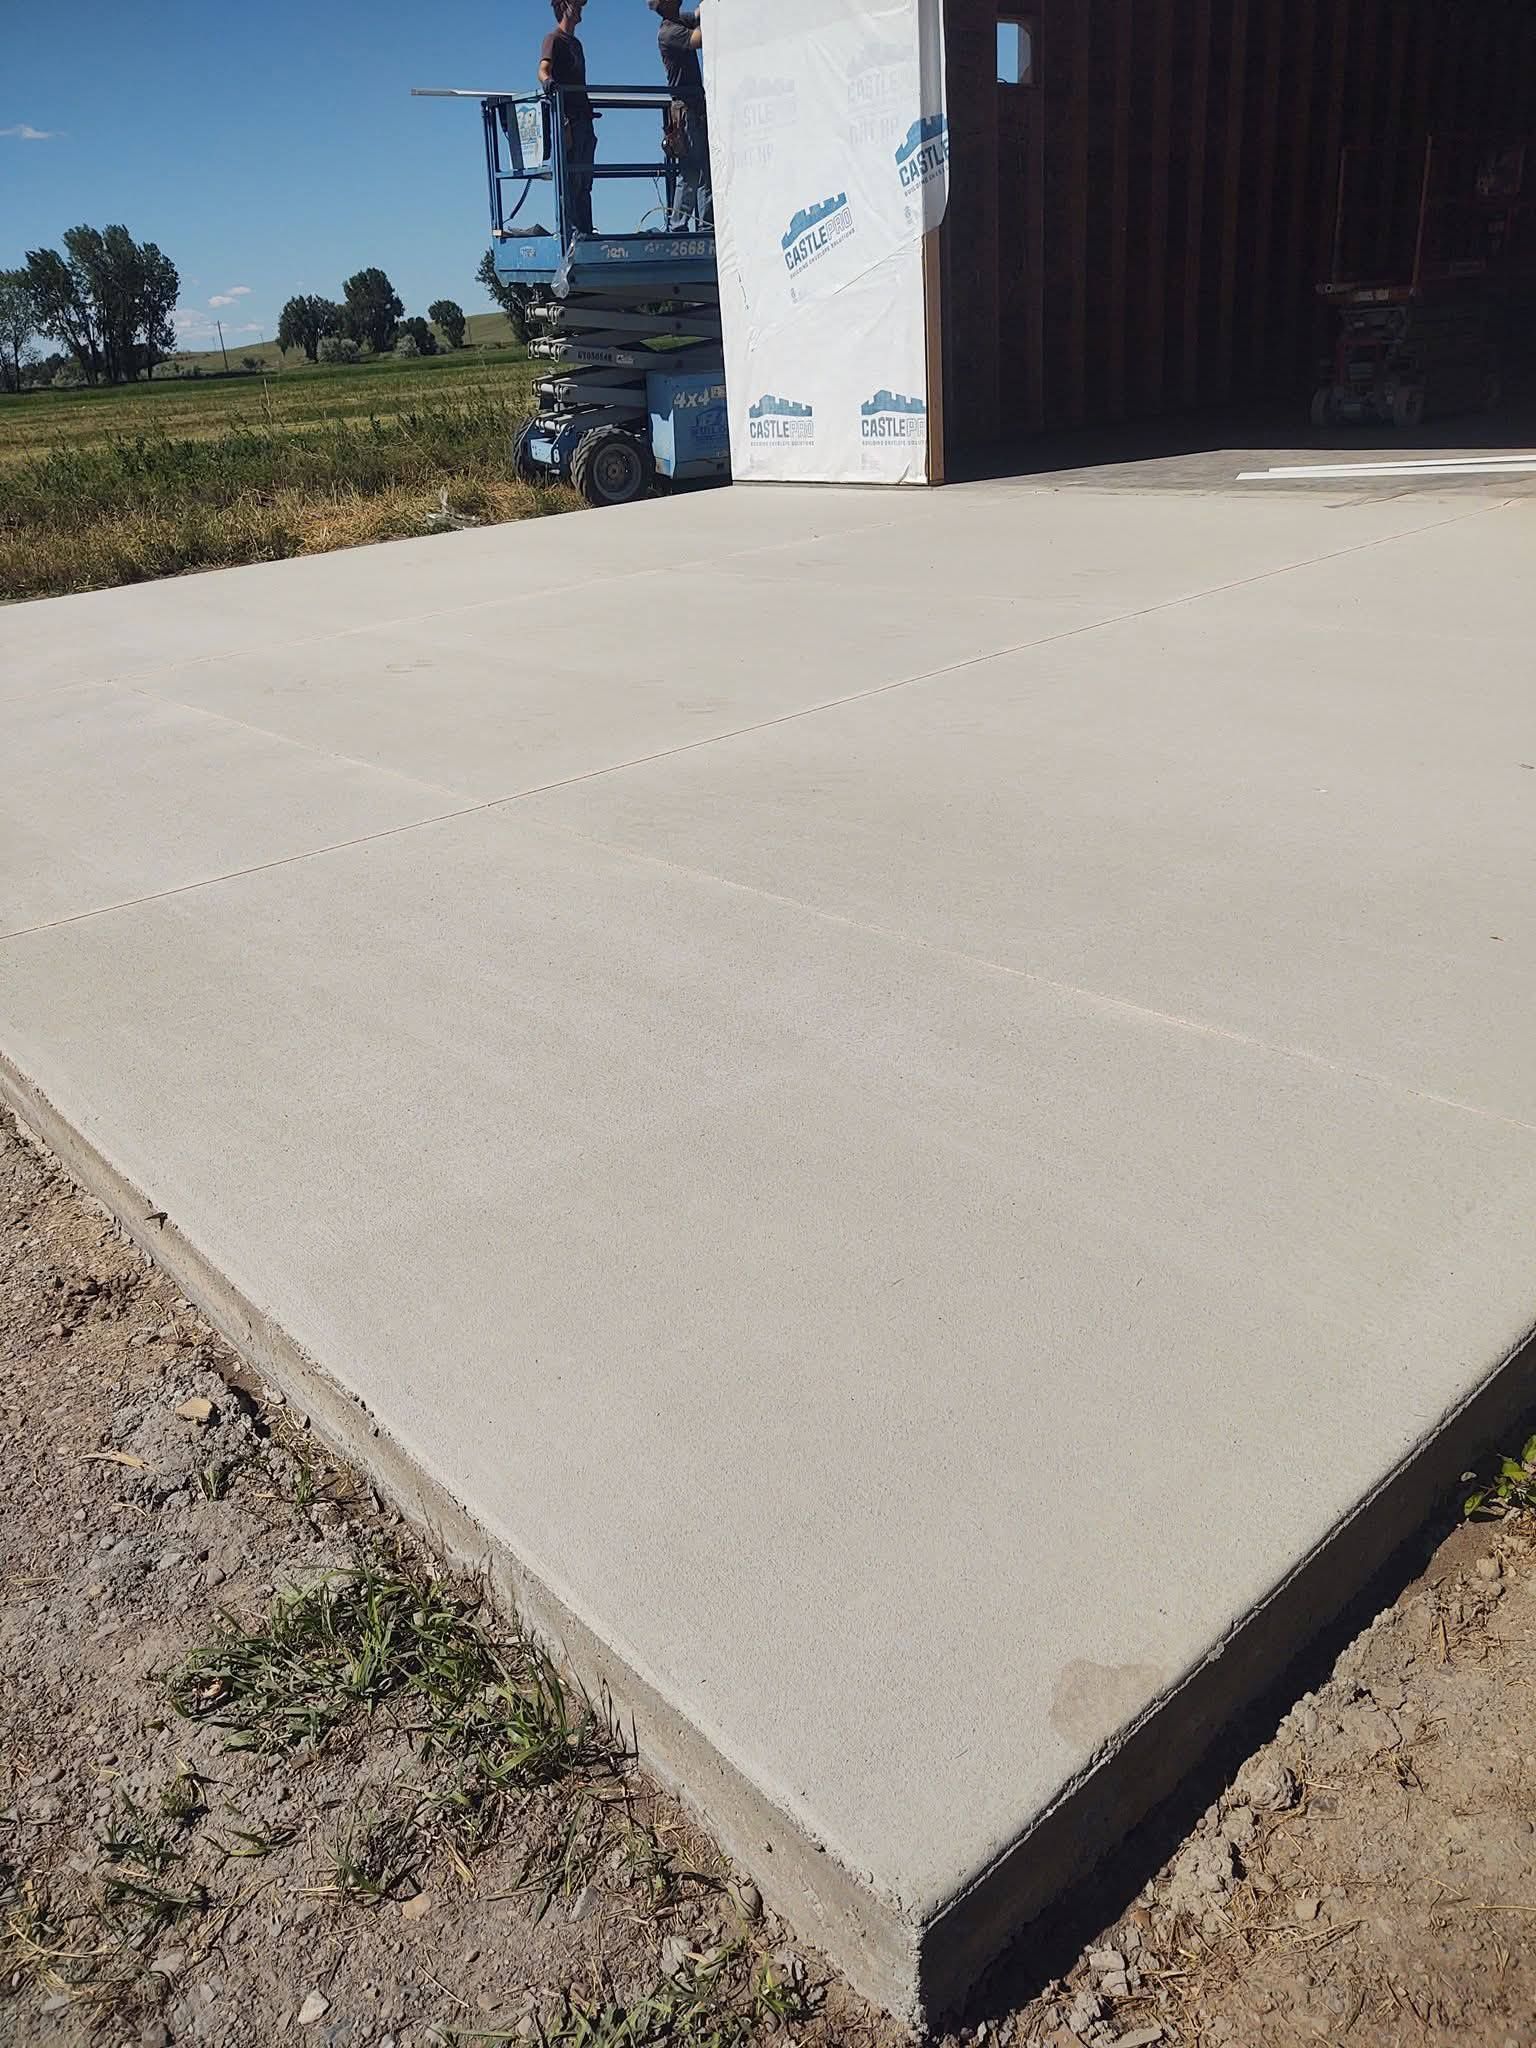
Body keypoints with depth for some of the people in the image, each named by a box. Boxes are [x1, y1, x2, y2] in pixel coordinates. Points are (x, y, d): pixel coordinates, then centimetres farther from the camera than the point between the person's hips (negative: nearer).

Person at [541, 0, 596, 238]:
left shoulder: (575, 43, 24)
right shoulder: (554, 39, -1)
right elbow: (543, 69, -16)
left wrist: (590, 109, 28)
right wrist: (547, 81, -38)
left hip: (583, 118, 9)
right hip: (568, 119, -9)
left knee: (584, 180, 6)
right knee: (570, 178, -13)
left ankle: (586, 230, 7)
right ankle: (571, 228, -16)